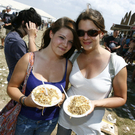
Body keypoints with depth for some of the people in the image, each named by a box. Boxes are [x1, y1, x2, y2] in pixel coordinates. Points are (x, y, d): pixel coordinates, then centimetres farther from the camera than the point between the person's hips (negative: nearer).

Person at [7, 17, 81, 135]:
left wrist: (62, 97, -17)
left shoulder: (68, 65, -11)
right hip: (25, 119, -2)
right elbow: (12, 87, -10)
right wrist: (24, 100, -27)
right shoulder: (29, 59, -19)